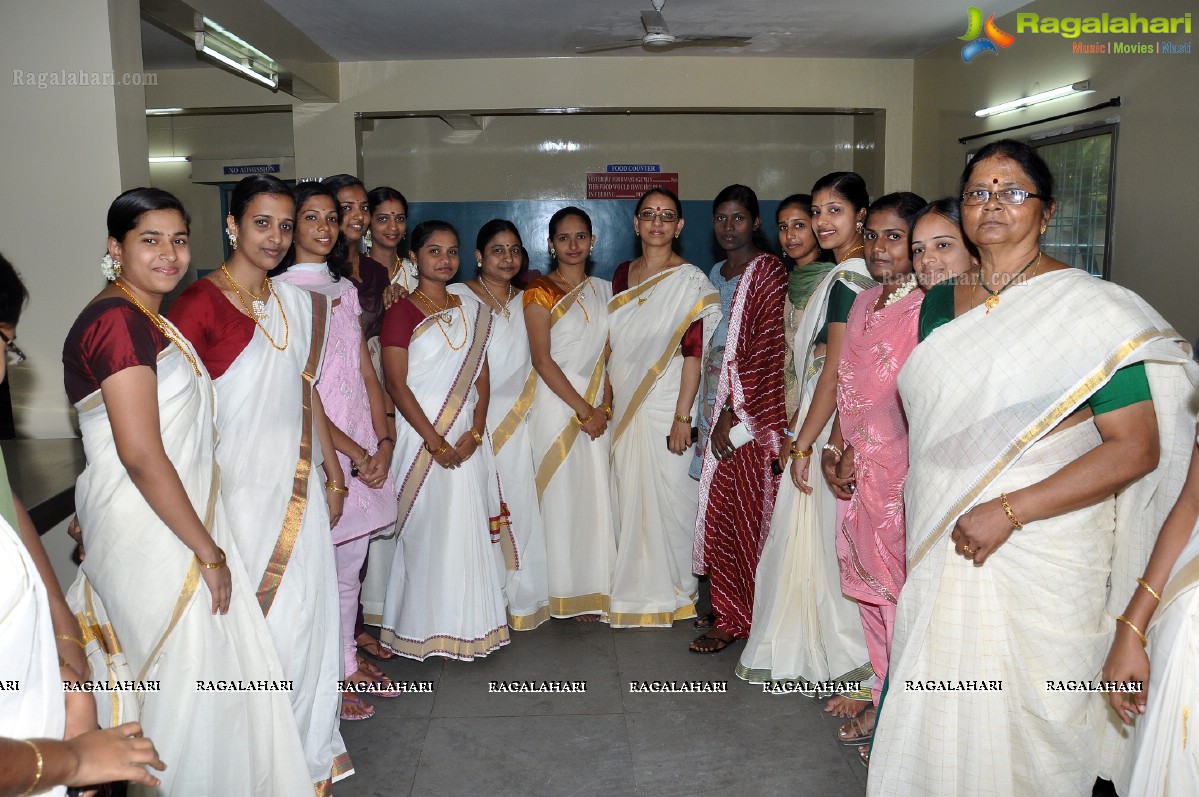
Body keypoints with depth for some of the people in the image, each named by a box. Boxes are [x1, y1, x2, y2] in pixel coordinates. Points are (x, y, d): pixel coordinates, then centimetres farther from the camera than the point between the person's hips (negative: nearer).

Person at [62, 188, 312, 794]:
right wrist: (208, 549, -17)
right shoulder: (119, 320, -18)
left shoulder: (147, 319, 13)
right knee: (185, 678, 4)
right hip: (150, 533, -10)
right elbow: (140, 454, -24)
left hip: (175, 516, 10)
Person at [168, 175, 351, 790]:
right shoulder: (199, 302, -12)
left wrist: (331, 470, 18)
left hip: (298, 480, 6)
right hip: (240, 483, -6)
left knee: (309, 612, 12)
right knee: (263, 620, 2)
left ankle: (309, 750, 31)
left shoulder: (297, 302, 8)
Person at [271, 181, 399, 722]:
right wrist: (353, 454, -12)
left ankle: (348, 660, 31)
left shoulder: (345, 289, 13)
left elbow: (367, 372, 11)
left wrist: (383, 441, -2)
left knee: (350, 563, 16)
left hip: (365, 445, 6)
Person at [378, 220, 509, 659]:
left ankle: (464, 624, 21)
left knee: (468, 530, 8)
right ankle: (423, 628, 15)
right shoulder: (402, 312, -5)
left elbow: (481, 379, 9)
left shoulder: (472, 311, 11)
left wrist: (475, 433, -5)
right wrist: (434, 441, -14)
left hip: (466, 440, 5)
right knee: (425, 530, 1)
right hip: (421, 437, -5)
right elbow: (396, 384, -10)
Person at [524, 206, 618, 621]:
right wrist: (583, 410, -11)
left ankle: (593, 591, 16)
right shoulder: (539, 292, -3)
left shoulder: (604, 290, 12)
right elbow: (542, 360, -10)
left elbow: (609, 353, 12)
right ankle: (565, 592, 11)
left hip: (596, 408, 5)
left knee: (597, 495, 5)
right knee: (561, 496, -1)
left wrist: (605, 404, -2)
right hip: (557, 405, -4)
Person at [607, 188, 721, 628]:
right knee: (629, 494, 11)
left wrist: (683, 417, -18)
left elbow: (694, 352, -13)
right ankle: (635, 587, 26)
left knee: (668, 495, 2)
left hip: (666, 405, -5)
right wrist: (609, 398, 11)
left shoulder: (690, 281, -8)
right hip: (625, 405, 6)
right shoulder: (622, 274, 10)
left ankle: (672, 590, 20)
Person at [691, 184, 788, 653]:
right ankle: (728, 608, 22)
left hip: (752, 407, -7)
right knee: (721, 506, 10)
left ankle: (733, 618, 8)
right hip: (718, 400, 7)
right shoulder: (716, 274, 16)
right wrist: (715, 411, 10)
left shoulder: (768, 272, -7)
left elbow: (765, 348, -14)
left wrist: (734, 414, -16)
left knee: (743, 510, -2)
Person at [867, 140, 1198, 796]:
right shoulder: (941, 303, 7)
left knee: (1024, 715, 7)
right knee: (937, 707, 16)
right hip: (941, 542, 6)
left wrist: (1009, 510, -22)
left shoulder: (1089, 307, -11)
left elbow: (1136, 448, -17)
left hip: (1041, 554, -5)